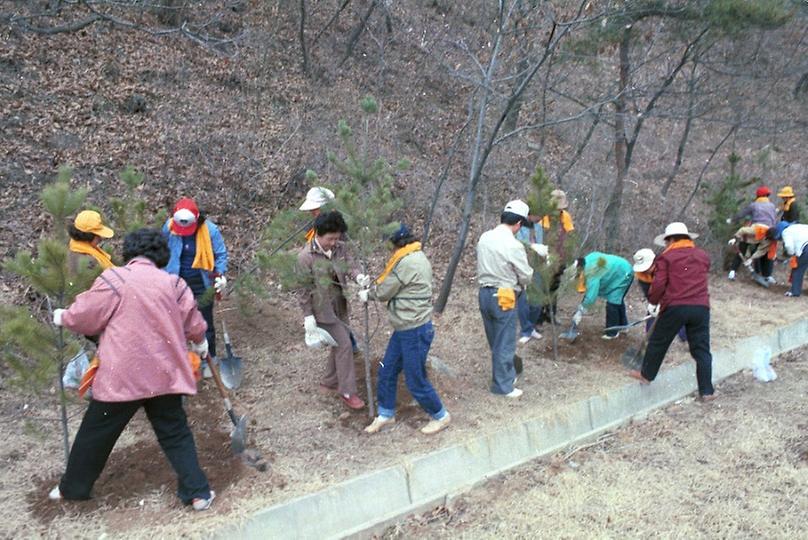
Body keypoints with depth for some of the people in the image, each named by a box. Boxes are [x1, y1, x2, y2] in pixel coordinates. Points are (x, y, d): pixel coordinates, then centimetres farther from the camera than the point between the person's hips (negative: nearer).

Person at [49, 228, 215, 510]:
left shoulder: (114, 279, -8)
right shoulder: (174, 283, 2)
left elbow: (83, 317, -2)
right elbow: (194, 324, 11)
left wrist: (63, 317, 21)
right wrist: (199, 342, 32)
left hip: (121, 375, -2)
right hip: (164, 375, 3)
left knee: (96, 434, 17)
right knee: (175, 434, 13)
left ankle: (73, 488, 34)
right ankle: (198, 492, 13)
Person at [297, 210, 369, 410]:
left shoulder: (340, 248, -4)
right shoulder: (305, 257, -20)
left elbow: (348, 268, 3)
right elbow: (303, 289, -15)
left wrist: (358, 277, -20)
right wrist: (308, 316, -13)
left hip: (340, 305, 7)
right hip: (322, 309, -7)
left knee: (340, 344, 16)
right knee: (344, 344, -5)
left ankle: (329, 382, 37)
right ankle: (348, 392, 9)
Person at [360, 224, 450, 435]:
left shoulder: (407, 263, -23)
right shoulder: (416, 257, 9)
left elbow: (384, 292, -13)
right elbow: (391, 283, 13)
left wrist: (368, 293, 5)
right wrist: (372, 289, 2)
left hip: (415, 331, -10)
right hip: (404, 328, 10)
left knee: (416, 381, 4)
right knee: (387, 371, 15)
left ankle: (441, 416, 23)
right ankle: (386, 414, 31)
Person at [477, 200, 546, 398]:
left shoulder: (484, 238, 1)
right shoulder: (514, 246, -20)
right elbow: (526, 276, -11)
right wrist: (518, 283, 12)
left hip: (484, 293, 7)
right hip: (503, 297, -7)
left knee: (495, 341, 19)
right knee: (504, 343, 6)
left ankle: (507, 374, 36)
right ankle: (502, 385, 15)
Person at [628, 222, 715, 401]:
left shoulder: (666, 257, 1)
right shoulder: (703, 256, 16)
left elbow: (659, 284, -6)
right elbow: (700, 282, 22)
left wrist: (653, 300, 10)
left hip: (675, 307, -3)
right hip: (701, 307, 4)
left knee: (658, 342, 15)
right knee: (701, 349, 8)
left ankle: (646, 375, 28)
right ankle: (706, 391, 10)